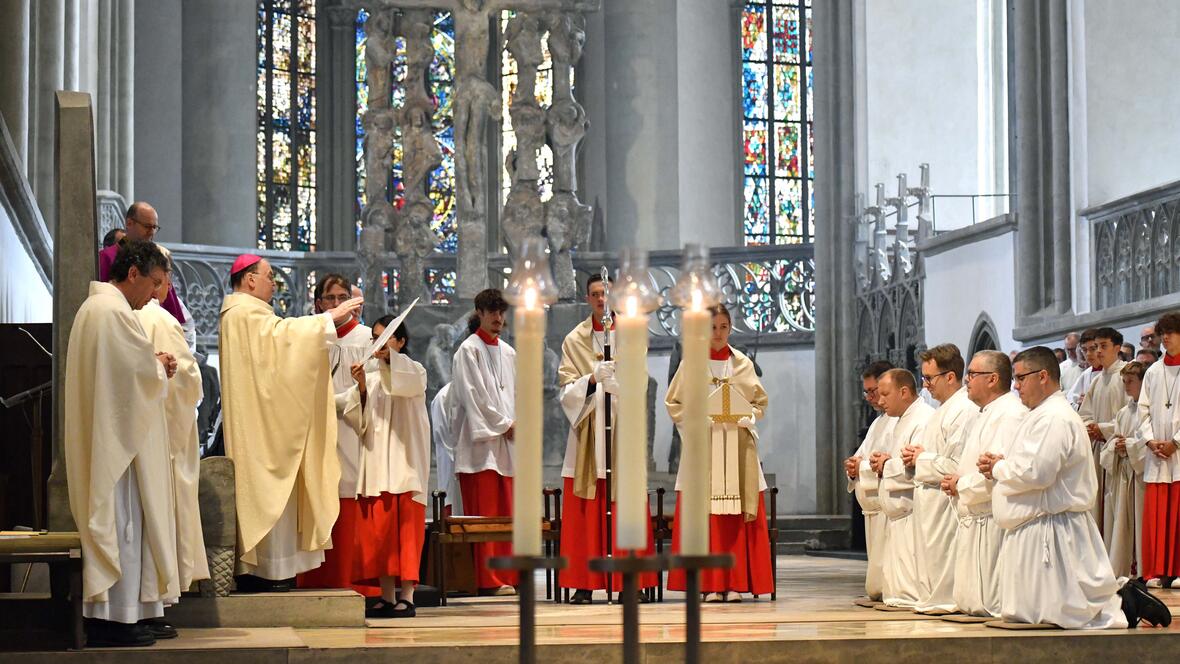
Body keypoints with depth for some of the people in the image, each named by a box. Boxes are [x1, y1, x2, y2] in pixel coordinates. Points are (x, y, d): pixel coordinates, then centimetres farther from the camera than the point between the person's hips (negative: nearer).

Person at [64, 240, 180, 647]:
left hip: (101, 437, 11)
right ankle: (116, 617, -5)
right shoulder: (115, 311, -17)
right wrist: (160, 365, 2)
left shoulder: (93, 306, 17)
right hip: (117, 436, -11)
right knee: (120, 518, -7)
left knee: (108, 521, 11)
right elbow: (144, 371, -19)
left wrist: (154, 365, 9)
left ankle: (104, 612, 14)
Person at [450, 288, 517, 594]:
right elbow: (474, 396, -9)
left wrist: (517, 426, 1)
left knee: (506, 513, 4)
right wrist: (504, 425, -8)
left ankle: (506, 577, 6)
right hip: (481, 441, -7)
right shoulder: (469, 350, -2)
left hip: (506, 442, 7)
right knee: (485, 514, -9)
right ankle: (489, 579, -10)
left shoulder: (508, 352, 18)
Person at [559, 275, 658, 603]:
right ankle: (585, 582, -3)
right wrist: (592, 380, -18)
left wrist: (617, 383, -19)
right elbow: (566, 390, 1)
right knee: (585, 512, -4)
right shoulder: (574, 340, 9)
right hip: (587, 431, 0)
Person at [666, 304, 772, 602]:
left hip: (738, 447, 1)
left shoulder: (742, 364, 9)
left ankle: (734, 583, 0)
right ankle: (708, 584, -4)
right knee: (703, 517, -7)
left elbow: (760, 402, 14)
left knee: (737, 518, -3)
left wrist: (747, 418, -5)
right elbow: (673, 403, 7)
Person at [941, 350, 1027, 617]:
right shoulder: (983, 416, 21)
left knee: (988, 602, -7)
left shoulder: (1011, 414, -15)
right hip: (971, 520, 11)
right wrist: (954, 480, 7)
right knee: (967, 602, 14)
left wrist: (961, 485, -12)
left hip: (992, 522, -11)